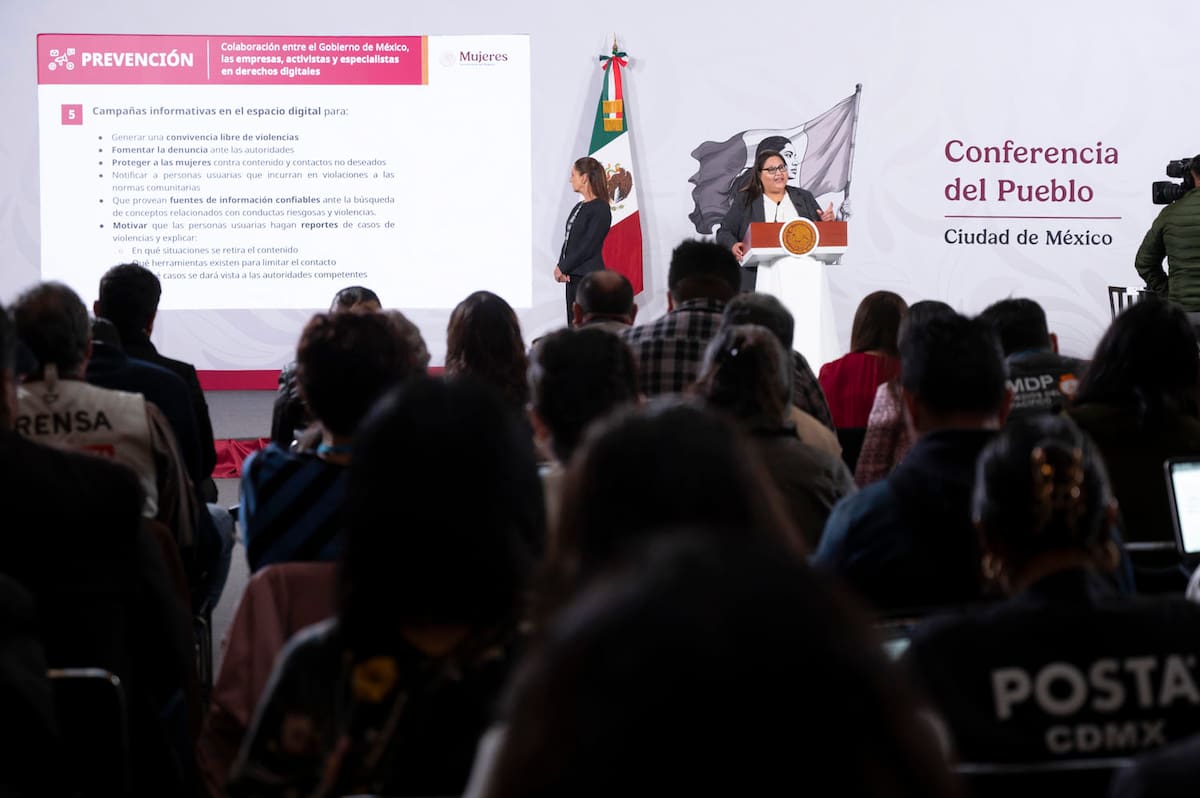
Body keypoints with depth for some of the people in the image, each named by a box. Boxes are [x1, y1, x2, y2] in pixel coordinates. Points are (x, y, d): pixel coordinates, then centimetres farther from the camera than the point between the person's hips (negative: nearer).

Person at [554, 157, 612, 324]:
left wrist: (563, 267, -11)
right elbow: (568, 240, 14)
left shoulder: (601, 209, -10)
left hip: (589, 278, -8)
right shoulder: (579, 207, 16)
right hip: (573, 276, 8)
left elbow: (589, 245, -15)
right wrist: (561, 266, -3)